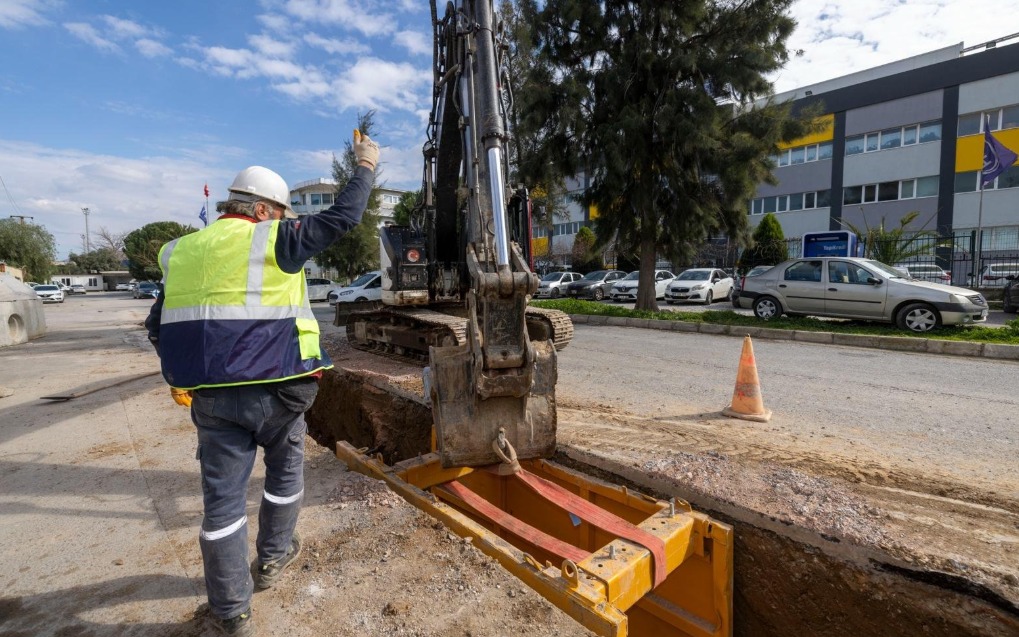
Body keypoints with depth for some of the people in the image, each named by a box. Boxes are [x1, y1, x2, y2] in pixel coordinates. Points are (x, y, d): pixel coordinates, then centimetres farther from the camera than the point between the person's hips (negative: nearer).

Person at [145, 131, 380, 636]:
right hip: (275, 391, -4)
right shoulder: (273, 239, -5)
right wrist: (365, 166, 13)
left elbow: (158, 328, 15)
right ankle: (272, 558, 39)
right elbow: (343, 217, 0)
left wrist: (186, 376, 27)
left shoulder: (184, 252, 11)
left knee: (223, 497, 12)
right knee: (285, 472, 22)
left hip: (211, 398, 4)